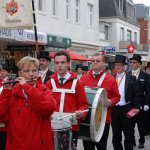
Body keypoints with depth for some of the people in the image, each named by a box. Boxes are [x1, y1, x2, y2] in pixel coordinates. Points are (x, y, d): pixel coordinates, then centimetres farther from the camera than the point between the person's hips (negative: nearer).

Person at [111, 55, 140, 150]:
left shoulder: (131, 78, 0)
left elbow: (135, 94, -2)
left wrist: (137, 107, -10)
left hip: (127, 109, -2)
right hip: (114, 109, 3)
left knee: (129, 135, 7)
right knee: (116, 136, 12)